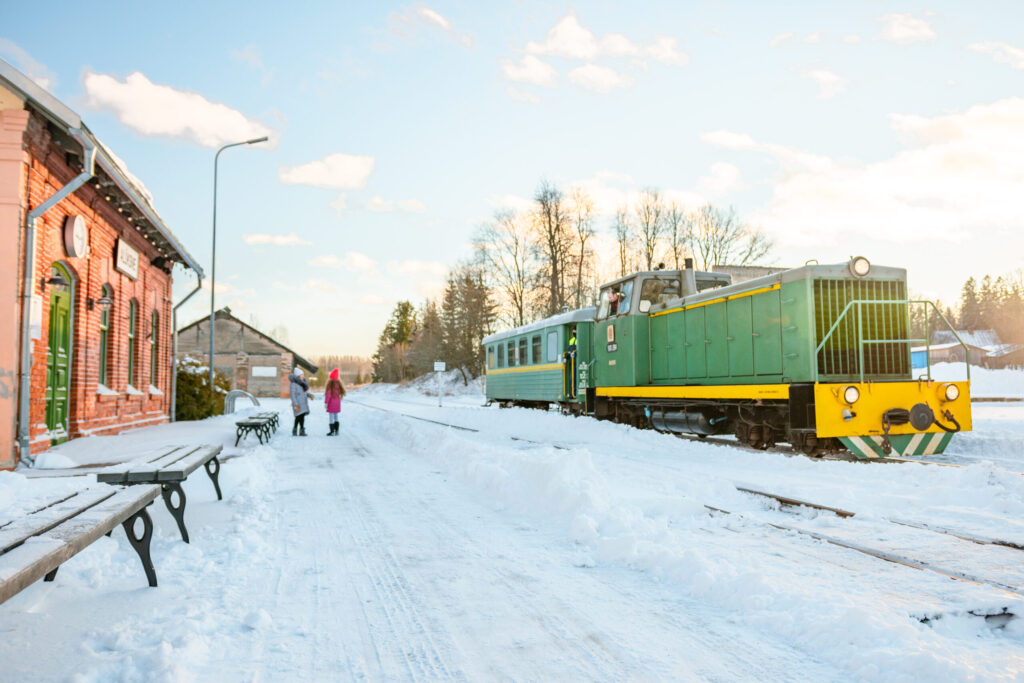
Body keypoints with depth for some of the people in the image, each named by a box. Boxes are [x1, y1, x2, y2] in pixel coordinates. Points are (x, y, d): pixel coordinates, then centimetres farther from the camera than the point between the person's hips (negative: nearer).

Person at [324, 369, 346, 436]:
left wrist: (326, 402, -15)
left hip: (331, 402, -6)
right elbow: (342, 392, 9)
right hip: (337, 402, 6)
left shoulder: (330, 383, -14)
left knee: (331, 417, -2)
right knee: (336, 417, 15)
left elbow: (328, 393, -18)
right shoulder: (338, 383, 4)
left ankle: (332, 432, -4)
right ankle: (336, 431, 15)